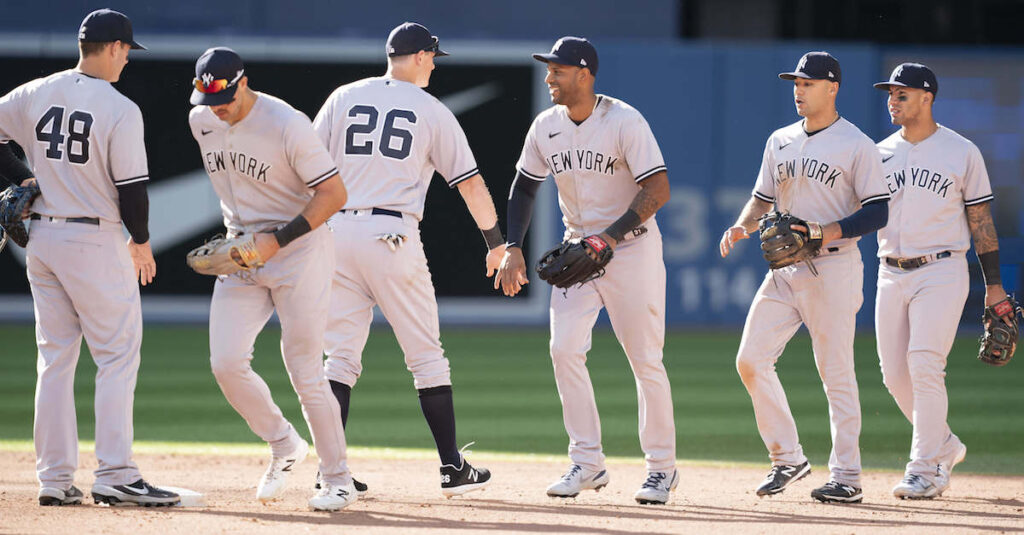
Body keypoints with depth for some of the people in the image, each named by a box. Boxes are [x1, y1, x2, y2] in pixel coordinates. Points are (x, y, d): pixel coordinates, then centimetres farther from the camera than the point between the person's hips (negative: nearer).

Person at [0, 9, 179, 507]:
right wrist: (142, 241, 2)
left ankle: (54, 478, 10)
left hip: (41, 237, 6)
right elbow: (131, 186, -13)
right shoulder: (120, 110, -13)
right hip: (96, 242, -6)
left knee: (55, 358, 11)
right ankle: (114, 475, -7)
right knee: (118, 357, 0)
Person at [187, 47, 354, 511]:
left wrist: (277, 239, -25)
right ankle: (283, 446, 15)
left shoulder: (286, 125, -20)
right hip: (242, 250, 6)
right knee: (226, 362, -8)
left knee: (304, 372, -7)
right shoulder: (201, 121, 1)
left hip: (299, 250, -6)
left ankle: (338, 480, 6)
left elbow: (334, 194, -20)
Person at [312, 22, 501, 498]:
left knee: (341, 356, 6)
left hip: (338, 231, 3)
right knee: (426, 355, 6)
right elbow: (470, 181, 6)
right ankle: (452, 468, 8)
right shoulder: (432, 111, 4)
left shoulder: (344, 98, 10)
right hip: (393, 235, -3)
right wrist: (496, 241, 16)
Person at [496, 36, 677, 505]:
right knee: (564, 349, -8)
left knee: (645, 359, -3)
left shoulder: (624, 122, -17)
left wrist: (610, 237, -28)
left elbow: (658, 190, -21)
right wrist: (513, 248, 1)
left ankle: (661, 467, 10)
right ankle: (588, 464, 1)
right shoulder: (545, 127, 0)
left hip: (632, 245, -5)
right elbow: (524, 187, 13)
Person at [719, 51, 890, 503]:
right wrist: (743, 226, -1)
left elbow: (877, 212, -8)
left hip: (834, 268, -6)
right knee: (751, 360, -3)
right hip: (784, 268, 6)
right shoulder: (780, 142, 14)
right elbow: (763, 198, 20)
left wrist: (832, 231, -22)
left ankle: (846, 477, 1)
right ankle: (787, 458, 9)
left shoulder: (856, 145, -5)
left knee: (836, 373, -5)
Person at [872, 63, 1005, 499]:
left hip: (941, 271, -5)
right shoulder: (880, 153, 9)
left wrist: (994, 285, 1)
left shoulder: (962, 153, 0)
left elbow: (981, 220, 3)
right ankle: (945, 447, 26)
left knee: (924, 363, -17)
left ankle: (925, 470, -13)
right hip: (891, 275, 5)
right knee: (895, 375, 4)